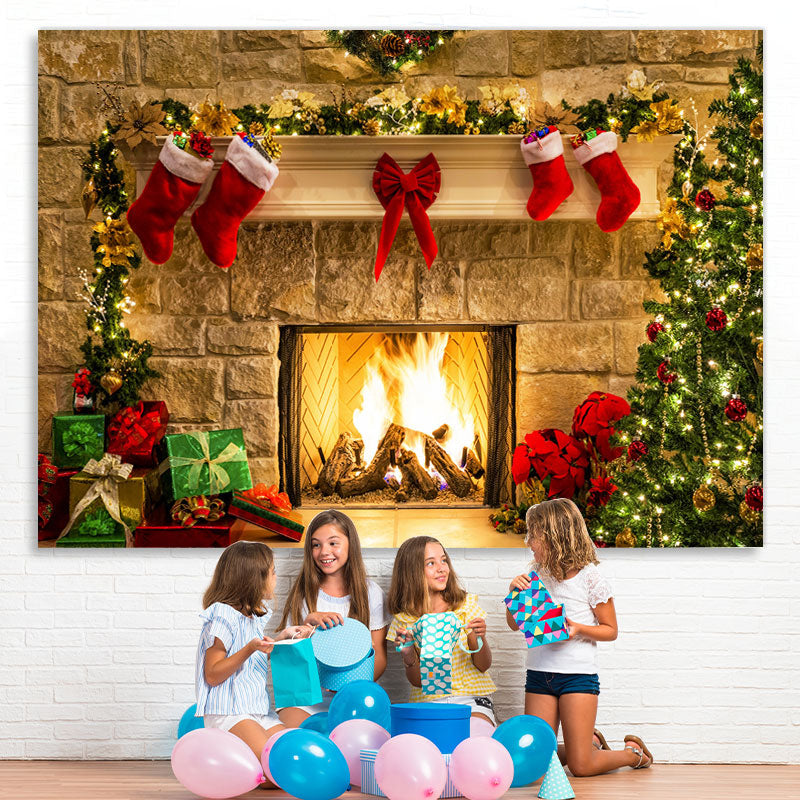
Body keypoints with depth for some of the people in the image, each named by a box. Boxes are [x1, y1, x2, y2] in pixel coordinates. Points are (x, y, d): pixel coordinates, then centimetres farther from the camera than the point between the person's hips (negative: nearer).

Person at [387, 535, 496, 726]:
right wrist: (408, 655, -17)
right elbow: (418, 681, 3)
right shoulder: (404, 620, 2)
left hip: (471, 698, 0)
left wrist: (480, 639, -18)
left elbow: (483, 666, 3)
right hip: (428, 700, 0)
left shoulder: (467, 605, 2)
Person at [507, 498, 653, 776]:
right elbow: (515, 624, 12)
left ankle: (634, 752, 22)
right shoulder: (538, 575, 6)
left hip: (578, 675, -5)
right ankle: (590, 741, 29)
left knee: (581, 767, -6)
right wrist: (514, 593, -6)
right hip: (539, 675, 5)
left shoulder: (590, 578, -8)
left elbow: (610, 630, -1)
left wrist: (579, 629, -19)